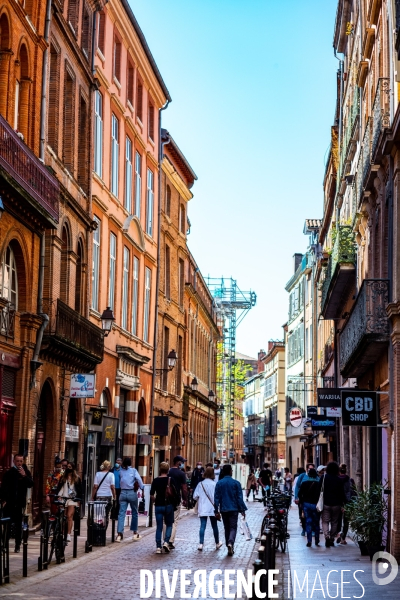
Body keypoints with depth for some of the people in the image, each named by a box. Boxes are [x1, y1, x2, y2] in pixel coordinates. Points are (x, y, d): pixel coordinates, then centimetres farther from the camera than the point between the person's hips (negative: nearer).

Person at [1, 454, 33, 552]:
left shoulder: (26, 473, 6)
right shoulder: (9, 473, 3)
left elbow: (31, 484, -5)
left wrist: (24, 475, -18)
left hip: (20, 503, 1)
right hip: (9, 502, 0)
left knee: (18, 525, 2)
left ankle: (17, 545, 7)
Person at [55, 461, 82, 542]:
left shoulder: (77, 478, 7)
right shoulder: (63, 477, 11)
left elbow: (79, 490, 7)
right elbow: (59, 487, 8)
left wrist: (79, 500, 1)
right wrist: (57, 495, -7)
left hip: (72, 499, -3)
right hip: (64, 498, 3)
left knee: (69, 516, -14)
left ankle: (69, 534, -18)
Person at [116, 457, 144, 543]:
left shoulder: (121, 471, 7)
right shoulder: (133, 470, -2)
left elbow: (120, 481, 6)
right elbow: (139, 479, -12)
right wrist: (142, 488, -8)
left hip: (123, 493, 2)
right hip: (132, 493, -2)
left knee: (121, 513, -1)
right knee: (134, 513, 12)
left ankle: (119, 534, -11)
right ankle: (135, 533, 17)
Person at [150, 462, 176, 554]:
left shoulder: (156, 480, -1)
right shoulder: (171, 480, -6)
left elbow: (151, 494, -2)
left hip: (158, 505, 2)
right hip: (169, 505, -2)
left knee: (159, 526, 7)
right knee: (169, 525, 13)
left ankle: (158, 547, 3)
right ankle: (166, 542, -7)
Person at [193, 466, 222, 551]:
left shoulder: (200, 484, -3)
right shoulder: (214, 484, -9)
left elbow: (195, 496, -3)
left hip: (203, 509, 1)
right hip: (212, 509, -1)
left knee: (202, 526, -1)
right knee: (214, 526, 12)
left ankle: (201, 543, -12)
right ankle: (217, 543, 25)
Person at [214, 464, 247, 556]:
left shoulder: (219, 483, 1)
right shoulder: (236, 483, -5)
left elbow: (216, 498, 1)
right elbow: (240, 497, -5)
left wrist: (217, 511, 5)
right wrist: (242, 510, 1)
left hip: (223, 509, 3)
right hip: (234, 509, -3)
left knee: (227, 528, 13)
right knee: (233, 528, 0)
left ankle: (230, 548, 16)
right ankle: (230, 542, -26)